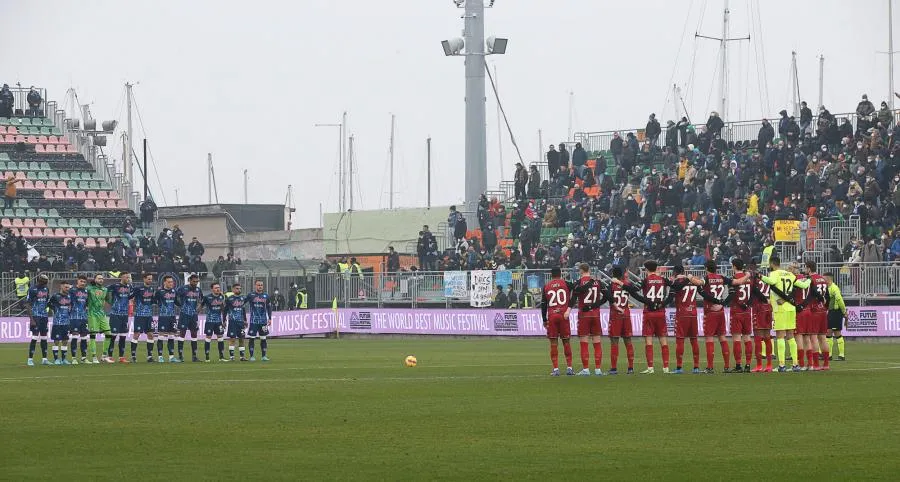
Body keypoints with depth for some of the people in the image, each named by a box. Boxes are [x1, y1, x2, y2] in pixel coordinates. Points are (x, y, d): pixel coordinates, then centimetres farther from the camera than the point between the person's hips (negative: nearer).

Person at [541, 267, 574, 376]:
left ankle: (556, 369, -2)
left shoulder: (546, 286, 7)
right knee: (566, 341, 8)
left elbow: (543, 305, 7)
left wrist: (544, 320, 10)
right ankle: (569, 367, 8)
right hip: (563, 315, 0)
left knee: (553, 343, 2)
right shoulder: (566, 284, 4)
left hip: (551, 317, 0)